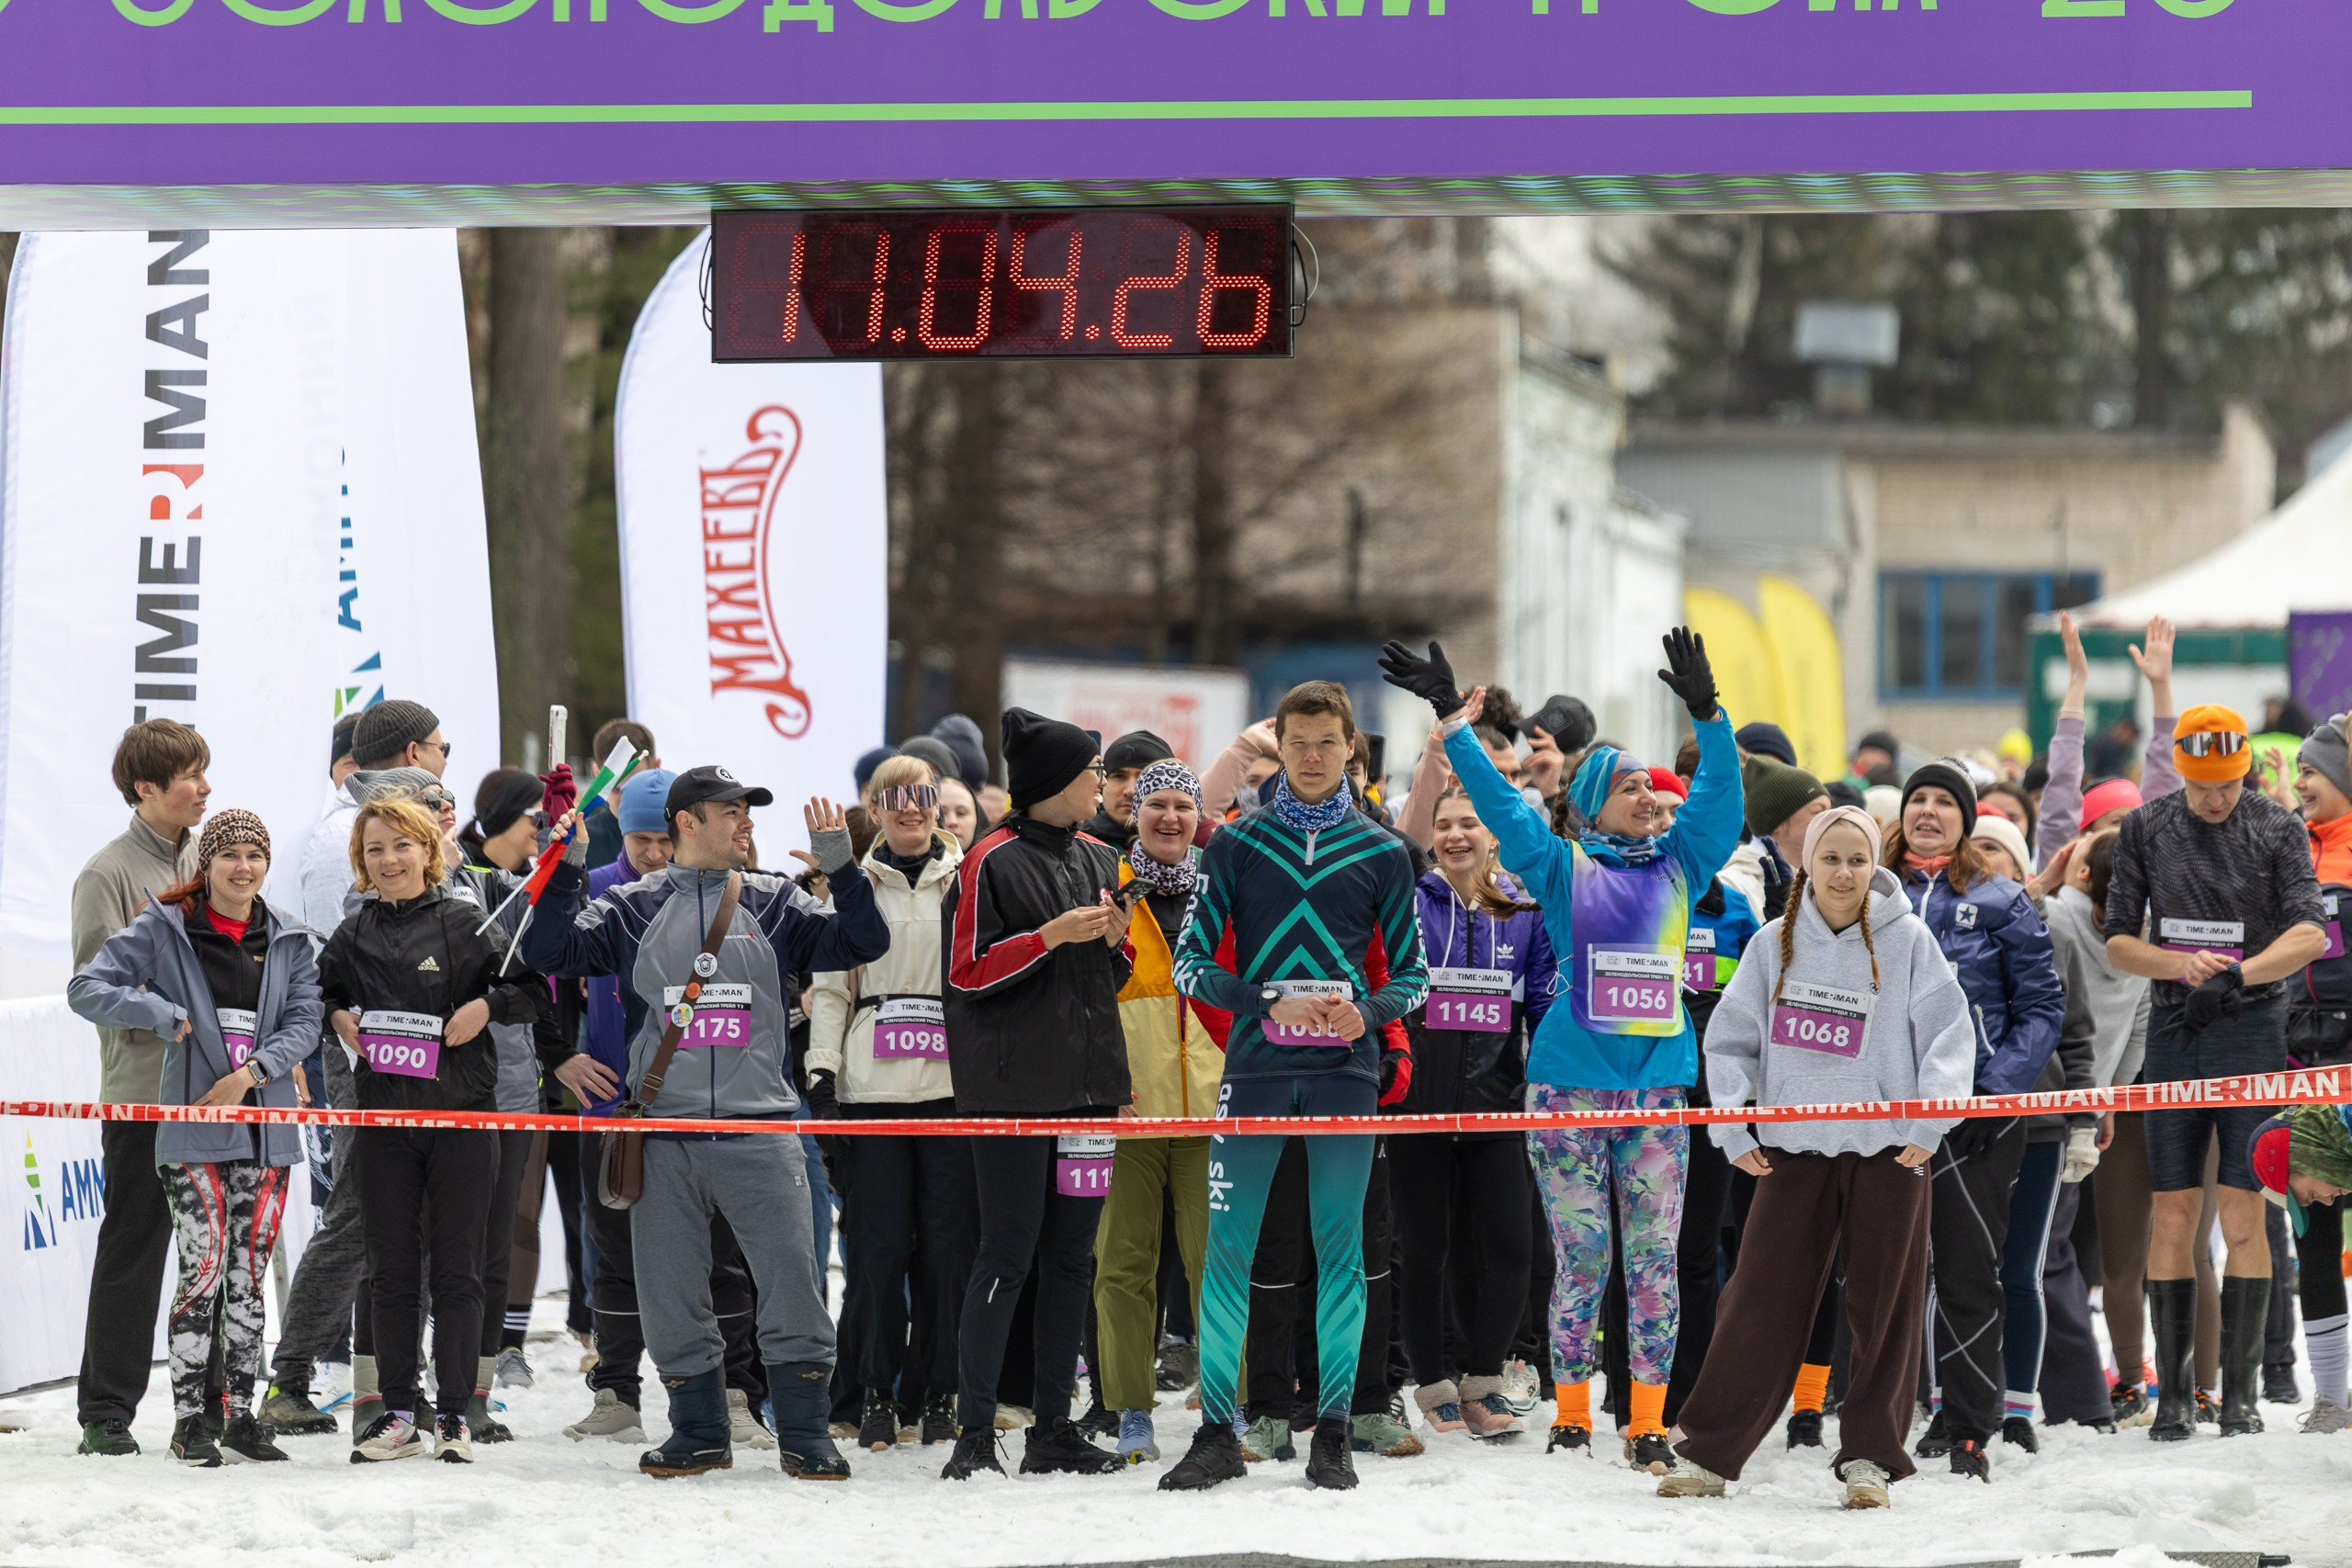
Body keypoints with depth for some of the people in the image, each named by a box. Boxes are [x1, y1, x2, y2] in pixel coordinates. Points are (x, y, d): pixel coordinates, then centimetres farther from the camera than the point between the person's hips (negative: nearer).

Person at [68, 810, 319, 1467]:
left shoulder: (288, 941, 10)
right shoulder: (164, 929, 0)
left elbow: (304, 1021, 3)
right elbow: (86, 990, -2)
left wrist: (250, 1073, -12)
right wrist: (161, 1012, -14)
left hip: (267, 1129, 4)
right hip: (193, 1128, -4)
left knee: (250, 1272, 6)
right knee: (203, 1268, -10)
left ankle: (239, 1412, 12)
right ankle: (190, 1419, -4)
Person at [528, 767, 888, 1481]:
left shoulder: (773, 904, 10)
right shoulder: (632, 909, 9)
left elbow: (863, 943, 4)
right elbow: (547, 954, 0)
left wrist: (840, 867, -9)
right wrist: (567, 872, -10)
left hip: (760, 1132, 0)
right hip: (664, 1134, 0)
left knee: (793, 1282, -5)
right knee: (672, 1299, 4)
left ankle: (804, 1434, 4)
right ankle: (699, 1433, 17)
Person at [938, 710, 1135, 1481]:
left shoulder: (1099, 859, 16)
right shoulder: (992, 862, -6)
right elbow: (967, 972, -9)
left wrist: (1115, 943, 2)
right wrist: (1052, 935, -17)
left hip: (1089, 1082, 7)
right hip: (1014, 1085, -7)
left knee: (1071, 1257, 7)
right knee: (1009, 1253, -8)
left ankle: (1054, 1429, 12)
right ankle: (974, 1432, -5)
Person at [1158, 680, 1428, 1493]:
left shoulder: (1382, 854, 8)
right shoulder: (1237, 844, 6)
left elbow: (1413, 975, 12)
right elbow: (1190, 961, 2)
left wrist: (1367, 1013, -10)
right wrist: (1268, 1004, -14)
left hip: (1344, 1068, 0)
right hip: (1256, 1065, 0)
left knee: (1340, 1245, 1)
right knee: (1228, 1249, -3)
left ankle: (1333, 1433, 7)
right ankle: (1216, 1432, 3)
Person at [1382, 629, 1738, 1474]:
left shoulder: (1678, 863, 13)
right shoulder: (1562, 866, 6)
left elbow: (1719, 795, 5)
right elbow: (1498, 800, 1)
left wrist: (1708, 715, -9)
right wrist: (1451, 718, -4)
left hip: (1661, 1083, 3)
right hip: (1571, 1080, -2)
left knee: (1655, 1260, 1)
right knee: (1580, 1258, -1)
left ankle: (1648, 1425, 4)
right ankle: (1571, 1417, 7)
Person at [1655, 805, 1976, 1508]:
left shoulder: (1907, 939, 0)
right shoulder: (1774, 944, 6)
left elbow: (1951, 1035, -1)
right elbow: (1731, 1039, 10)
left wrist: (1928, 1124, -10)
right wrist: (1733, 1130, 1)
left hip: (1887, 1150, -1)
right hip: (1792, 1146, 1)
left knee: (1883, 1309, 3)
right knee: (1759, 1301, 0)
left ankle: (1868, 1456, 13)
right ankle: (1708, 1451, 6)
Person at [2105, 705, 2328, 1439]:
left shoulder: (2278, 828, -1)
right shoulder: (2147, 828, 6)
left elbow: (2309, 934, -12)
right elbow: (2118, 939, 7)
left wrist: (2234, 975, -27)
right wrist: (2182, 965, -12)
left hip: (2252, 1028, -2)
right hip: (2173, 1030, 2)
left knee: (2242, 1215, -5)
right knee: (2173, 1217, 0)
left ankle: (2241, 1391, 0)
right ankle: (2173, 1393, 4)